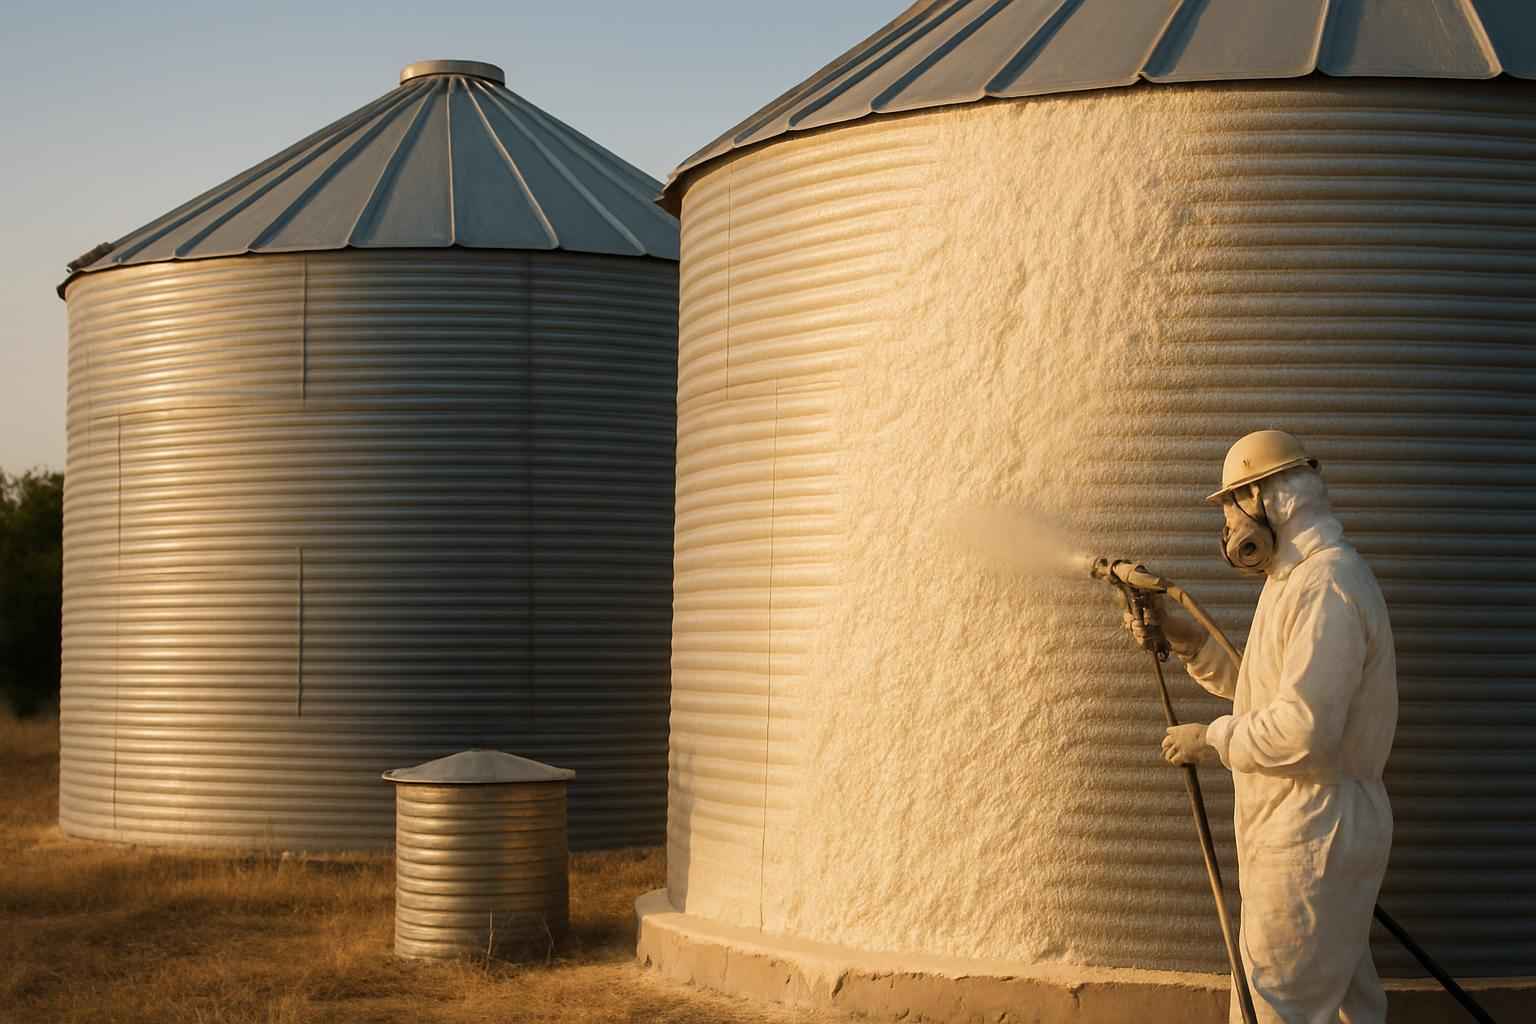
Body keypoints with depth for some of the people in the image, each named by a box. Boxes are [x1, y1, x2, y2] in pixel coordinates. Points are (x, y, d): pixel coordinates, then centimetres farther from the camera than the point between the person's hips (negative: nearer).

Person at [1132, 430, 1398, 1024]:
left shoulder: (1325, 586, -21)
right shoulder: (1300, 579, 14)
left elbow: (1303, 730, -29)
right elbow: (1263, 687, 20)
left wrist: (1212, 739, -15)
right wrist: (1185, 639, 10)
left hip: (1309, 840, -11)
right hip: (1312, 828, 11)